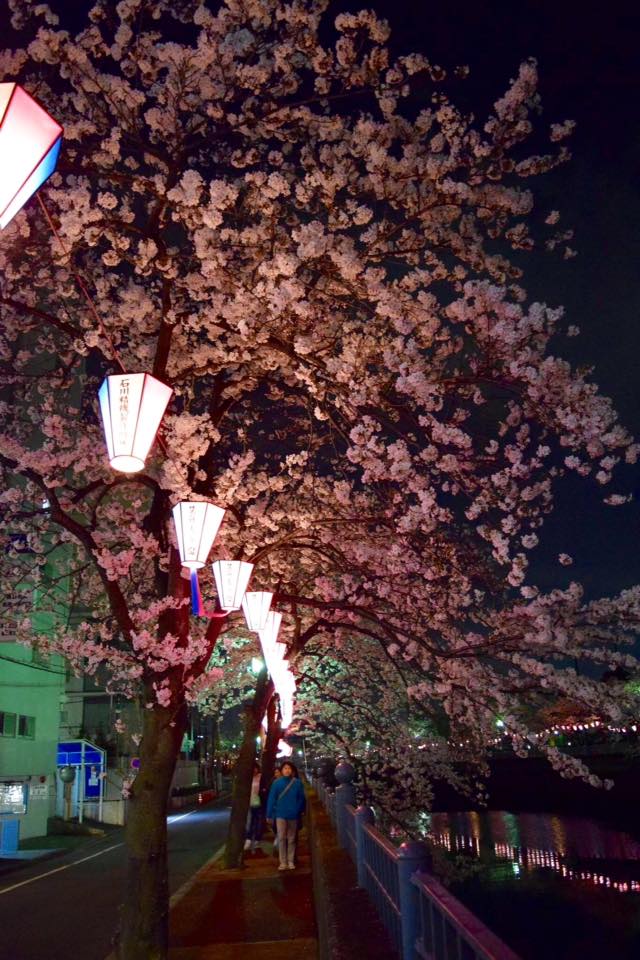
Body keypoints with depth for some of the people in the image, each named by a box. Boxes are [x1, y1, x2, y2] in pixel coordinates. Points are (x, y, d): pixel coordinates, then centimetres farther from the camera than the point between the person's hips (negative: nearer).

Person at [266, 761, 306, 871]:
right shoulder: (276, 783, -6)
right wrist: (269, 814, -7)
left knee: (291, 839, 10)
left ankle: (291, 861, 20)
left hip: (293, 815, 1)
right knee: (281, 838, 0)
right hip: (280, 814, -1)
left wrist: (300, 810, -2)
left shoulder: (297, 783, -4)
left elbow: (302, 798, 1)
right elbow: (271, 799, -6)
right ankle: (283, 862, 8)